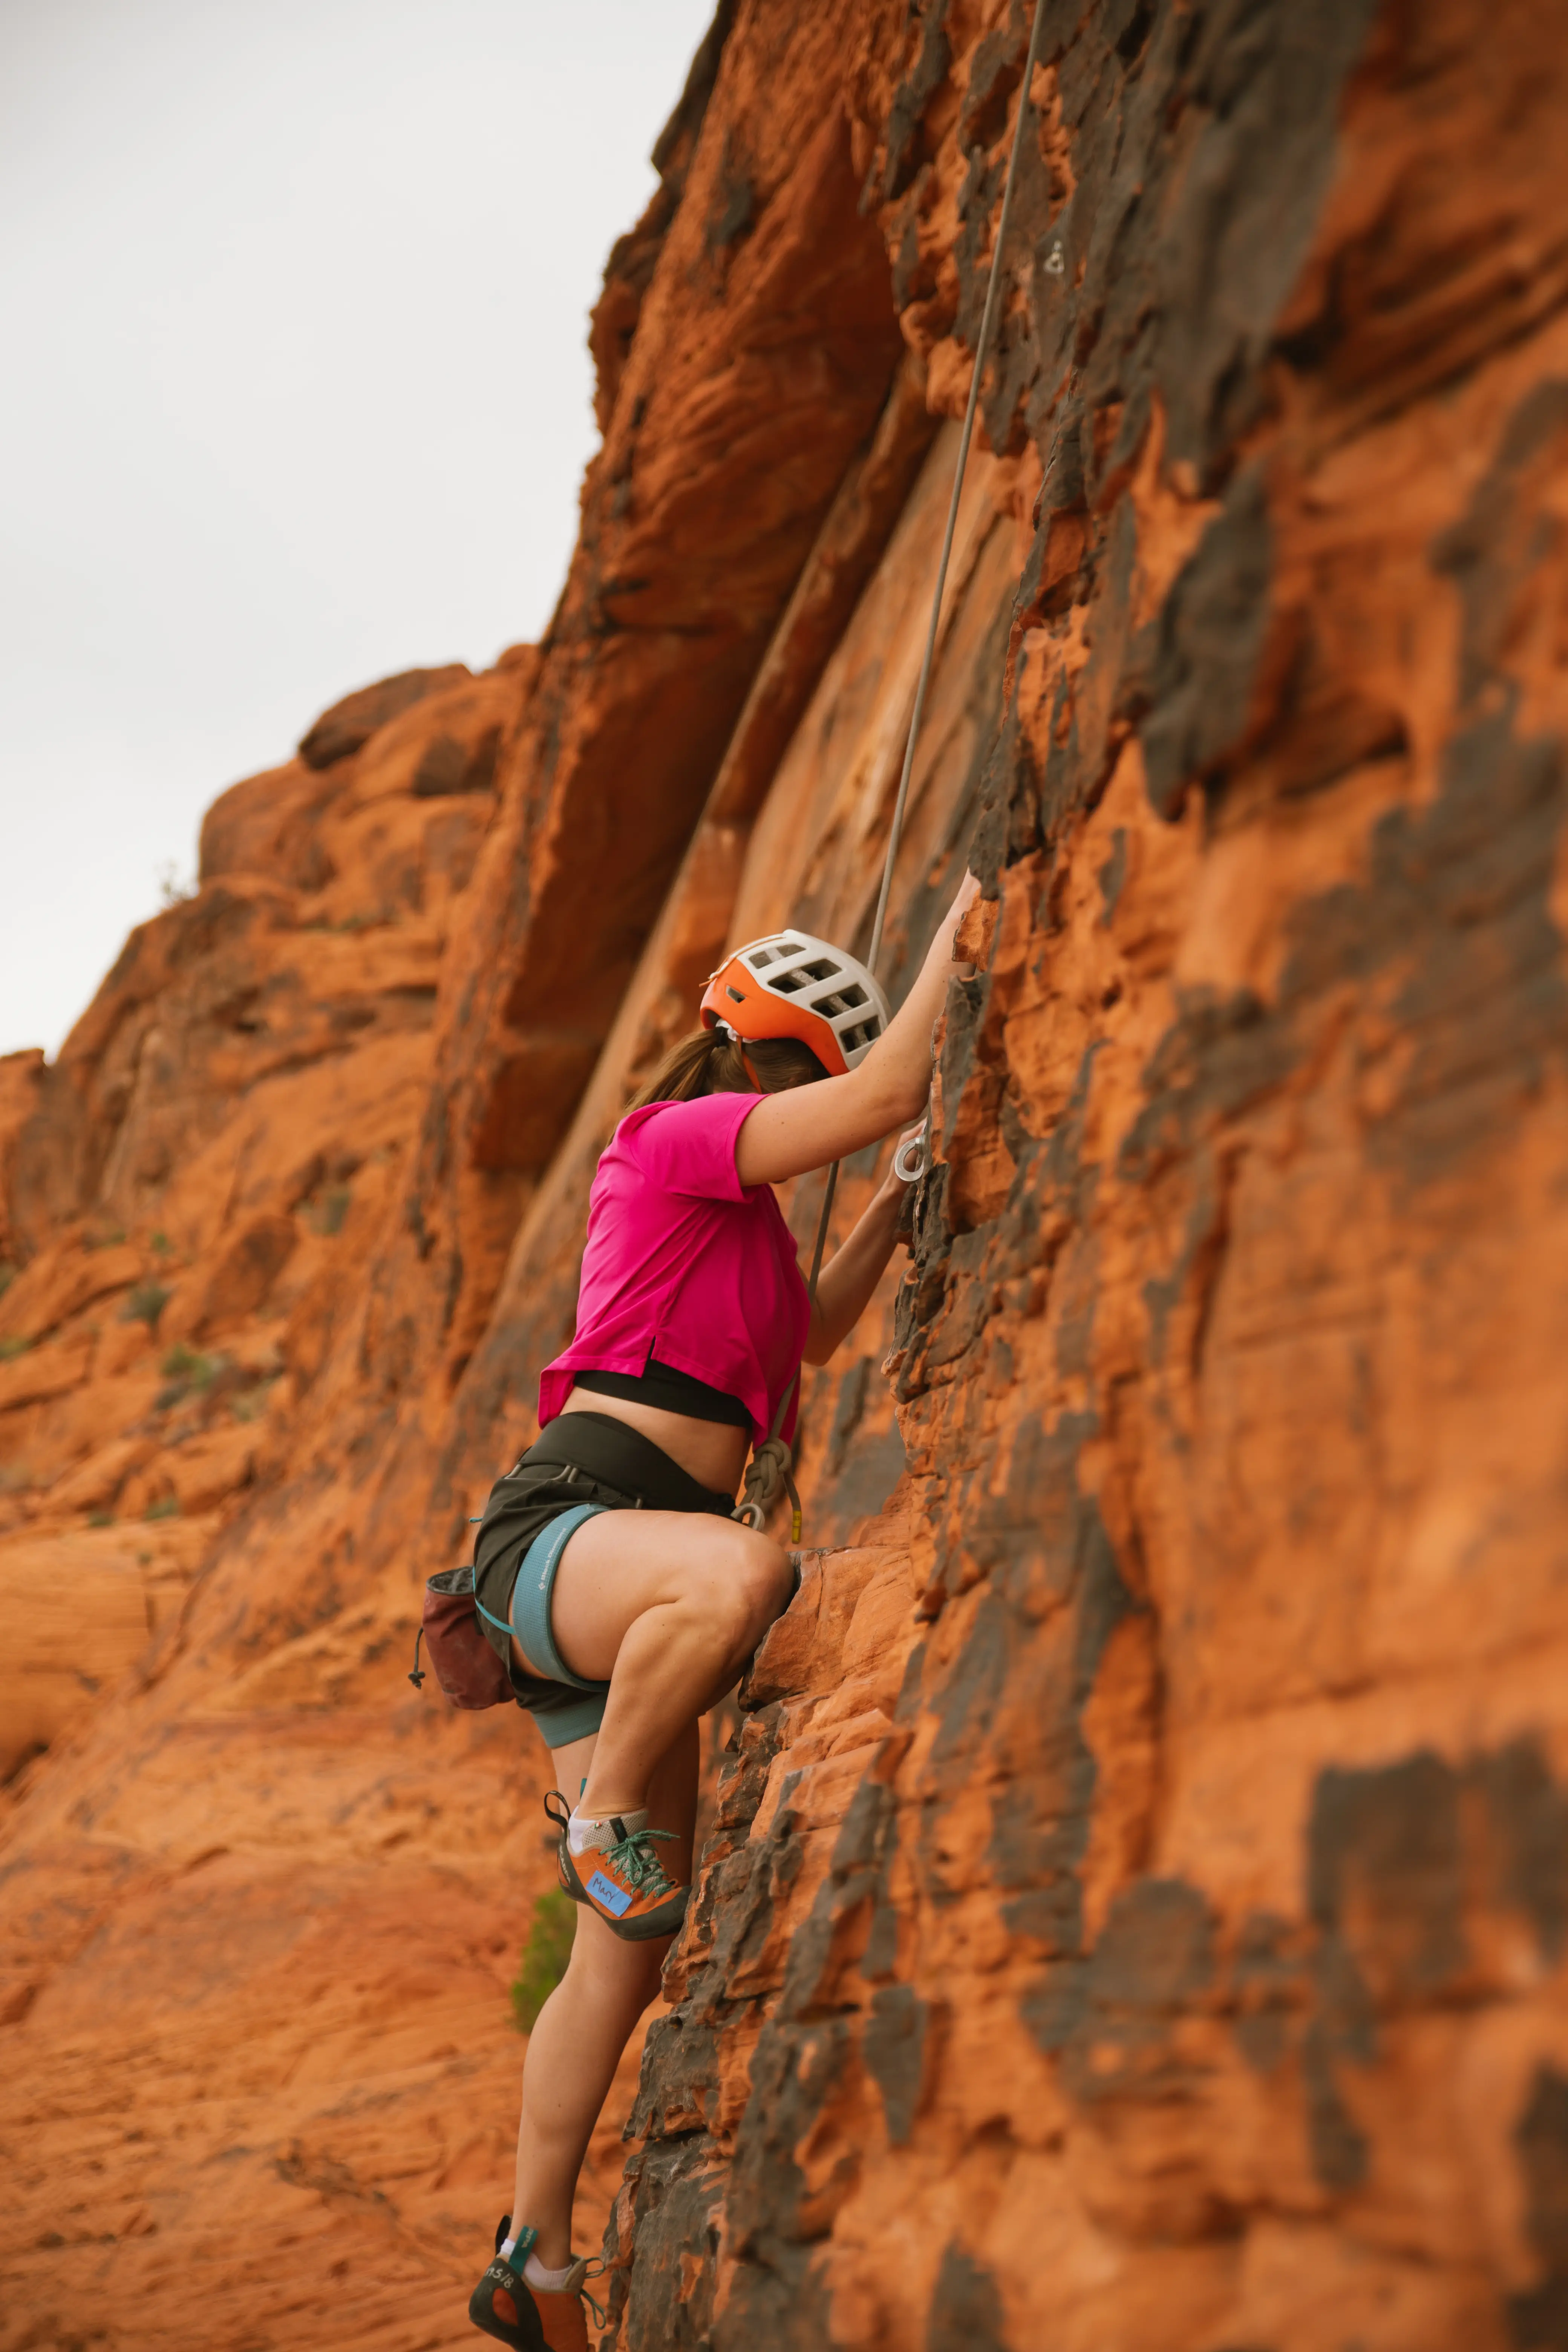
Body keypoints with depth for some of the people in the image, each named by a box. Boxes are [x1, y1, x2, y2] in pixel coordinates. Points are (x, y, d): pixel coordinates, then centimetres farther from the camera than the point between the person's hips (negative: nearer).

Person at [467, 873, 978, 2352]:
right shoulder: (676, 1137, -4)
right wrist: (957, 931, -4)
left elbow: (816, 1332, 40)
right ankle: (607, 1818, -18)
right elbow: (889, 1091, -15)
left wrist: (899, 1201, 34)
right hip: (562, 1523, -9)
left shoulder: (740, 1207, 25)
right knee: (741, 1577, -44)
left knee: (629, 1950, 7)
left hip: (608, 1582, 9)